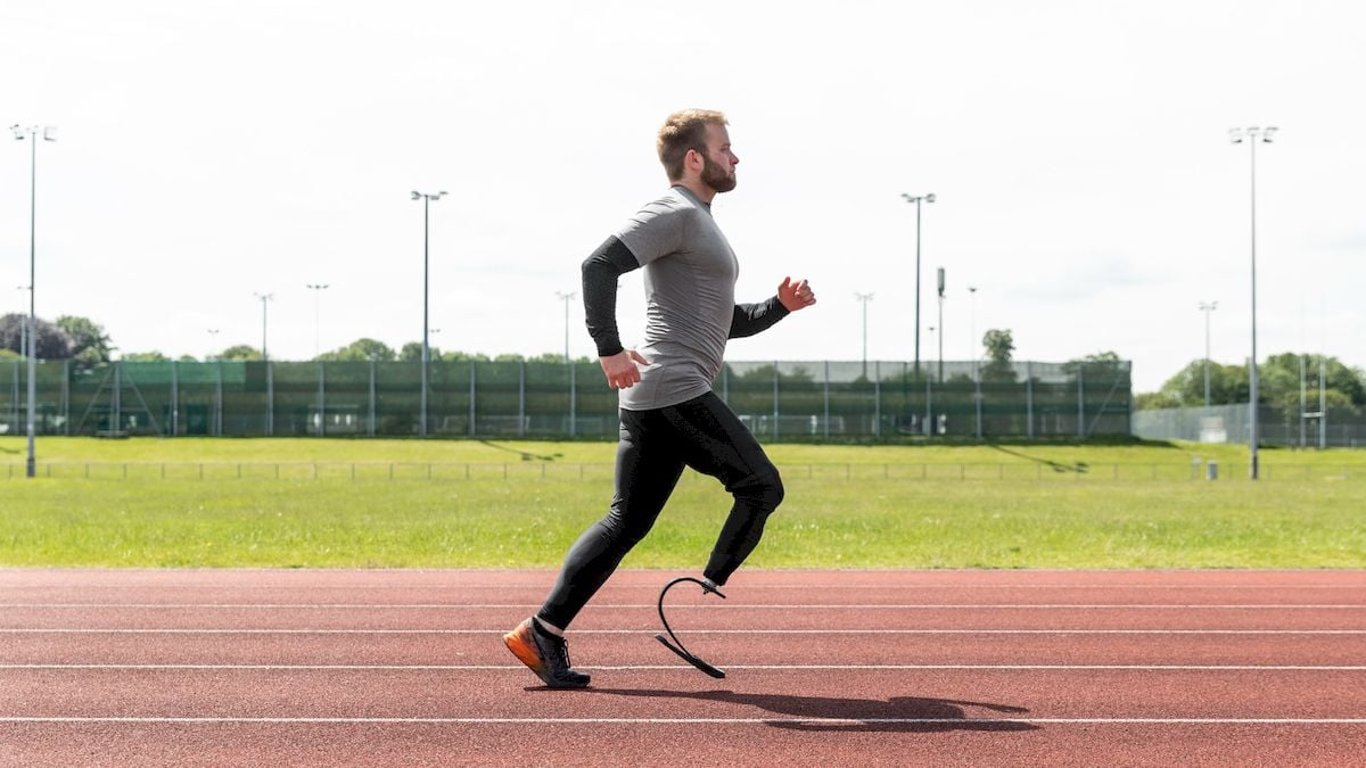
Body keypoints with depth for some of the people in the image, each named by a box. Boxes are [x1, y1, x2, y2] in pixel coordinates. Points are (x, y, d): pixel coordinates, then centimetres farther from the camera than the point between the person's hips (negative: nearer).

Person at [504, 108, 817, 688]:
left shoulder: (700, 224, 27)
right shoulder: (675, 214, -6)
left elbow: (725, 323, 33)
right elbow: (600, 265, -19)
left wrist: (780, 306, 17)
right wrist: (609, 350, -24)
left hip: (651, 398, 10)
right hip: (674, 389, -10)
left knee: (627, 520, 7)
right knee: (760, 486, -5)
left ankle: (543, 632, 4)